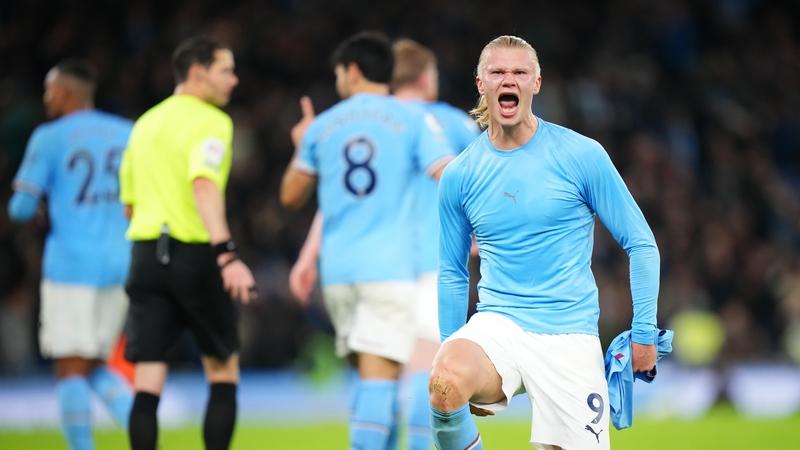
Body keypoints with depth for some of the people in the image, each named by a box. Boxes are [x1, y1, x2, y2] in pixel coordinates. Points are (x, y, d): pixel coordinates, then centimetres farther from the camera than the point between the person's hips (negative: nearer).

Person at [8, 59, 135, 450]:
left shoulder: (49, 139, -4)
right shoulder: (129, 134, 10)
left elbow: (22, 208, -5)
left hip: (71, 264, -5)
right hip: (121, 266, 5)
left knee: (71, 369, -1)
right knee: (95, 366, 16)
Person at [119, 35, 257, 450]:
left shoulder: (145, 123, 16)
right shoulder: (211, 121, -7)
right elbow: (204, 185, -24)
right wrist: (227, 255, -32)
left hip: (146, 257, 5)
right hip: (196, 256, -5)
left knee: (148, 383, 0)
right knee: (223, 370, 11)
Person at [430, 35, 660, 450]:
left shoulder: (581, 155, -2)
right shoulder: (458, 175, 6)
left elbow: (641, 244, 2)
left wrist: (644, 333, -2)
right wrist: (449, 348, 13)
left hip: (569, 333, 0)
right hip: (496, 324, 0)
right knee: (445, 383, -33)